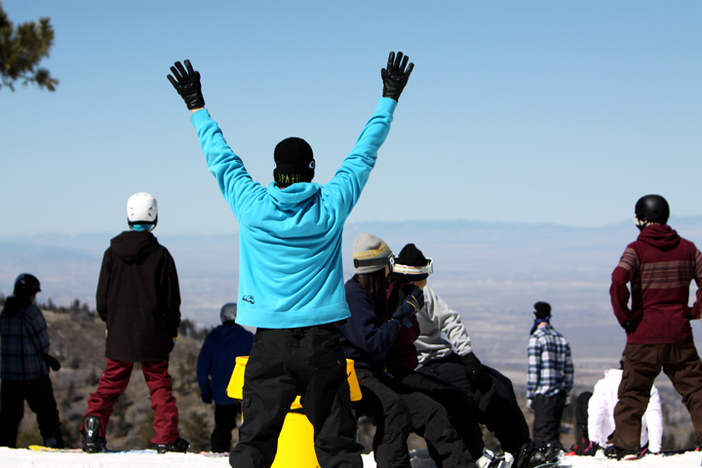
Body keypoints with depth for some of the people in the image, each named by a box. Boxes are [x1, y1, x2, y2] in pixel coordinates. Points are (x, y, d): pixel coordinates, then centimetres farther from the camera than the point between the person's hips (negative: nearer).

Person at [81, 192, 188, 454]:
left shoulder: (113, 252, 1)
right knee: (159, 383, 5)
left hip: (119, 333, 2)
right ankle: (166, 437, 1)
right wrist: (172, 332, 8)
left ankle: (92, 430, -4)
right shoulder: (161, 255, -6)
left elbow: (102, 295, 5)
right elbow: (172, 299, -2)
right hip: (152, 334, -2)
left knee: (110, 382, 8)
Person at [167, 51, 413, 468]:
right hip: (323, 343, 0)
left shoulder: (253, 208, -2)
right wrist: (390, 99, 20)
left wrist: (196, 106, 24)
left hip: (271, 344, 0)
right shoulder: (331, 207, -2)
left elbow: (221, 159, 11)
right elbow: (364, 154, 9)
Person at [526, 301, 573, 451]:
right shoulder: (562, 338, 14)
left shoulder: (536, 337, -7)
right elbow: (569, 369, 16)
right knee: (553, 431, 13)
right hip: (560, 393, 7)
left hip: (544, 394, -7)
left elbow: (533, 369, -10)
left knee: (544, 433, -10)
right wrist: (567, 394, 20)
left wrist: (530, 396, -6)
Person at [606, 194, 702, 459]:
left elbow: (618, 282, -21)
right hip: (680, 332, 3)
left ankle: (626, 443, -1)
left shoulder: (637, 249, -7)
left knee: (633, 390, 3)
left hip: (645, 333, -3)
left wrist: (624, 316, -10)